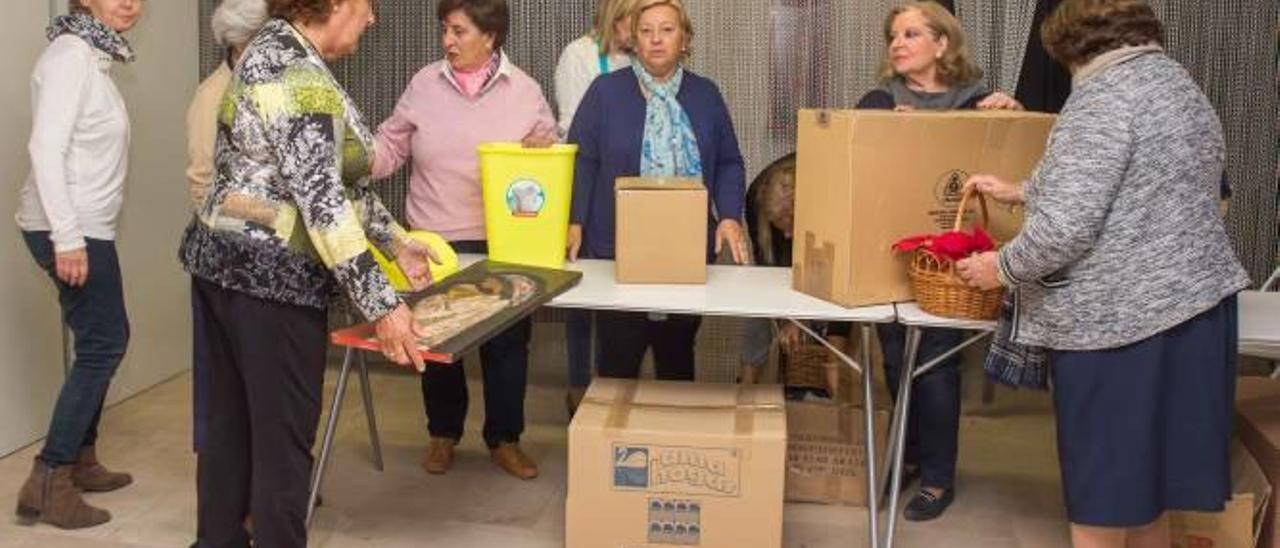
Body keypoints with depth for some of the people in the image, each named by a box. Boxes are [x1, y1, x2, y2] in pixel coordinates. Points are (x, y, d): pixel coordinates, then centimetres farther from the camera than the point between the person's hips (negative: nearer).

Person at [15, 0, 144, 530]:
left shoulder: (94, 55, 14)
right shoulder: (71, 54, -15)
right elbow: (45, 148, -22)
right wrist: (67, 237, -26)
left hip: (83, 226, 10)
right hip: (70, 229, -10)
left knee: (100, 340, 15)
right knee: (104, 342, -6)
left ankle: (79, 460, 27)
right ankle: (48, 481, -1)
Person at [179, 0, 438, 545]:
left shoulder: (274, 51, 13)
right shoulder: (299, 74, -19)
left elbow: (334, 177, 18)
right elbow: (322, 200, -24)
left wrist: (396, 241, 21)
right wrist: (381, 304, -23)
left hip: (223, 258, 10)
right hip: (271, 276, -10)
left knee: (231, 420, 19)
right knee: (283, 439, 1)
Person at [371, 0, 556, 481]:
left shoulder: (524, 90, 0)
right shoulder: (424, 84, 2)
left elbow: (553, 154, 8)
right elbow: (389, 148, 4)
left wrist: (545, 147, -14)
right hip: (434, 241, 1)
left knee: (507, 342, 6)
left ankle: (504, 440, 23)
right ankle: (443, 435, 29)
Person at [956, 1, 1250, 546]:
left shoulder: (1103, 94, -15)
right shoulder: (1174, 79, 15)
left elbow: (1066, 227, -22)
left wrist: (1003, 267, -5)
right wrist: (1020, 191, 31)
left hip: (1120, 317, -9)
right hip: (1189, 300, 9)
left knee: (1102, 496, 3)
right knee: (1145, 484, 19)